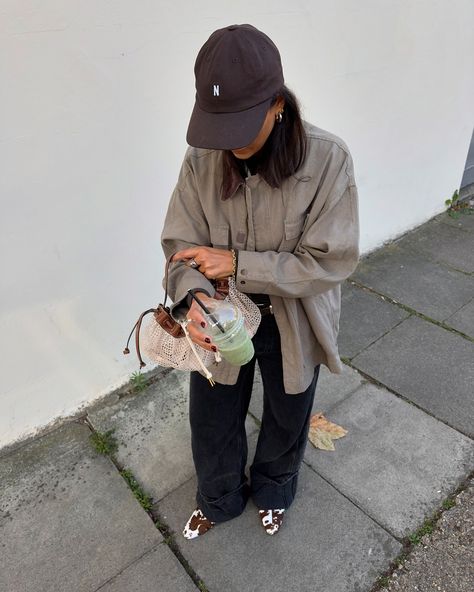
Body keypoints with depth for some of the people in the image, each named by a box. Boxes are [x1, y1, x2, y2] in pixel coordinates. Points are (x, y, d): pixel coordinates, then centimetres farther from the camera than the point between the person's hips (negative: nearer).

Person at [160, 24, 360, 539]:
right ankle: (219, 500, 55)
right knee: (212, 421, 20)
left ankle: (272, 492, 60)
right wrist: (193, 298, -32)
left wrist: (237, 263, -28)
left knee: (286, 418, 24)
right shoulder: (201, 158, -15)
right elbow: (181, 244, -11)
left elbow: (331, 261, -23)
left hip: (292, 324, -1)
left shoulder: (327, 158, -24)